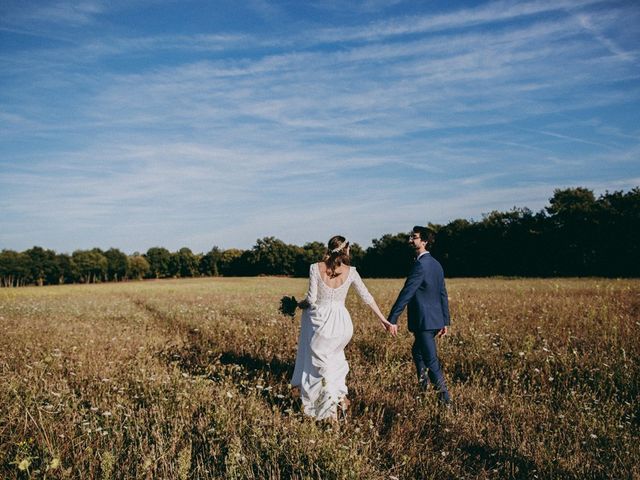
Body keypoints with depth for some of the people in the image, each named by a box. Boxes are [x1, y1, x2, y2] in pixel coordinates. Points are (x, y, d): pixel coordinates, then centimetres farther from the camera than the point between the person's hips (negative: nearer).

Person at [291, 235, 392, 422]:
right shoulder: (350, 271, -2)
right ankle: (340, 396, 21)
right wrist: (383, 319, 12)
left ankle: (331, 410, 14)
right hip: (341, 322, 2)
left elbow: (311, 299, -10)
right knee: (335, 358, 27)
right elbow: (367, 297, 3)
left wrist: (301, 304, 13)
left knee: (322, 365, 12)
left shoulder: (316, 268, -8)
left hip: (320, 320, -2)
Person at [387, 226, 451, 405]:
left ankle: (445, 398, 4)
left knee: (431, 360, -2)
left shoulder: (420, 264, -18)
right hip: (435, 320, 10)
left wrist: (392, 319, -20)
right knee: (417, 352, 25)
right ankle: (423, 388, 35)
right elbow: (443, 295, 14)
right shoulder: (436, 264, 11)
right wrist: (445, 321, 19)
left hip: (424, 321, -10)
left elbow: (406, 293, -21)